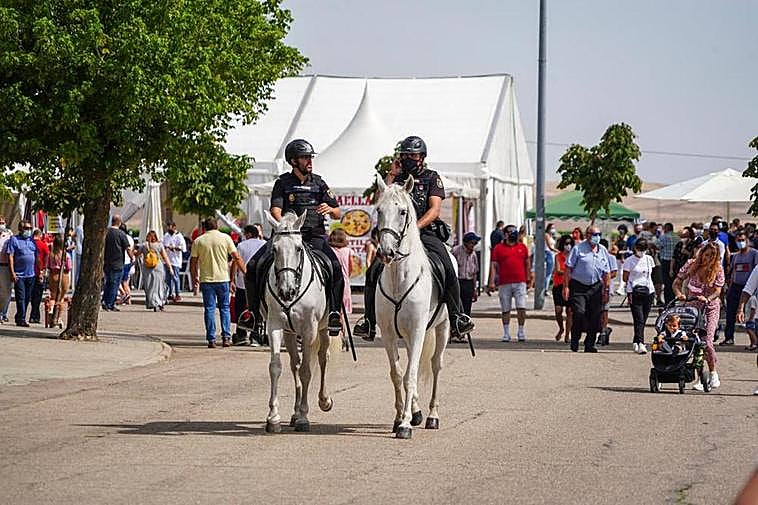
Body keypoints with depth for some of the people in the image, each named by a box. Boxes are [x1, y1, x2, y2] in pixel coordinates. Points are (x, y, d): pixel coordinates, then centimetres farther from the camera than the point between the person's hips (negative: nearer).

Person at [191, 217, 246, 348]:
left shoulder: (198, 241, 2)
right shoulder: (225, 238, 1)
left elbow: (193, 262, 5)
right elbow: (237, 258, -2)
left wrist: (194, 278, 18)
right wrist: (245, 272, 5)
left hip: (206, 280, 0)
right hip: (222, 278, 0)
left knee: (209, 309, 4)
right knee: (225, 308, 10)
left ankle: (211, 339, 0)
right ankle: (226, 337, 2)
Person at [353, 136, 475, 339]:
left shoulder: (432, 178, 10)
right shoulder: (397, 178, 19)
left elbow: (434, 210, -2)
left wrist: (416, 226, -18)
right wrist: (391, 176, 3)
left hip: (427, 233, -2)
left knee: (447, 268, -24)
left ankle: (457, 317, -17)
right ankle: (369, 319, -5)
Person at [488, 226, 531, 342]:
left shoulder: (522, 247, 12)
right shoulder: (499, 248, 6)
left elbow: (527, 263, 19)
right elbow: (493, 265, 3)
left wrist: (528, 278, 15)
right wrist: (492, 282, -4)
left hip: (520, 282, 1)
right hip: (504, 283, -1)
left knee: (521, 308, -7)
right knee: (505, 310, 5)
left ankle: (521, 332, 3)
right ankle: (506, 334, 13)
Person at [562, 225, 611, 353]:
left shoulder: (603, 251, 10)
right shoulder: (578, 249, -3)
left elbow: (606, 273, 15)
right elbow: (568, 268, -4)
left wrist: (606, 290, 11)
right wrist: (566, 286, -10)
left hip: (595, 287, 4)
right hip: (578, 286, -4)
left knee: (594, 317, 2)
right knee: (579, 313, -15)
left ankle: (590, 344, 12)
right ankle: (574, 342, 0)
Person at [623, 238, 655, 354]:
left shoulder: (649, 259, 13)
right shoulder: (630, 261, 0)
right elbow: (625, 278, 2)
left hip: (648, 291, 5)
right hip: (635, 292, -5)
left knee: (643, 320, 6)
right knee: (639, 319, -14)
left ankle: (635, 342, 20)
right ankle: (640, 344, -21)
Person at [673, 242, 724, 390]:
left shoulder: (718, 269, -8)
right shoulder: (691, 265, -5)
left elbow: (717, 290, -12)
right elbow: (677, 283, -2)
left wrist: (707, 298, -31)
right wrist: (679, 294, -22)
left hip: (711, 307, -2)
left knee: (707, 341, -15)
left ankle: (713, 373, 5)